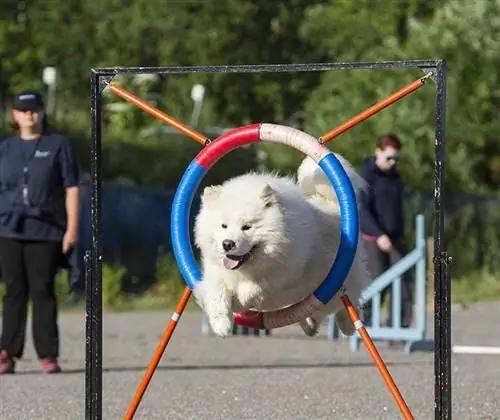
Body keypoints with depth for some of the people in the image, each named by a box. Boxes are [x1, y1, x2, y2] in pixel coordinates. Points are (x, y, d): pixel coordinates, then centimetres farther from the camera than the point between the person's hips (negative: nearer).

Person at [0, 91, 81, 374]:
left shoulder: (58, 145, 5)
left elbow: (72, 189, 2)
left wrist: (72, 228, -6)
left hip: (46, 233, -3)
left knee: (43, 291, -4)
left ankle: (48, 355, 0)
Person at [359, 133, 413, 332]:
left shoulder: (395, 176, 12)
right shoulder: (367, 176, -8)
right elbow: (362, 209, -15)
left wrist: (400, 234, 17)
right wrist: (379, 235, -23)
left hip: (395, 238, 6)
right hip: (373, 238, -6)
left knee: (402, 282, -4)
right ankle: (367, 322, 7)